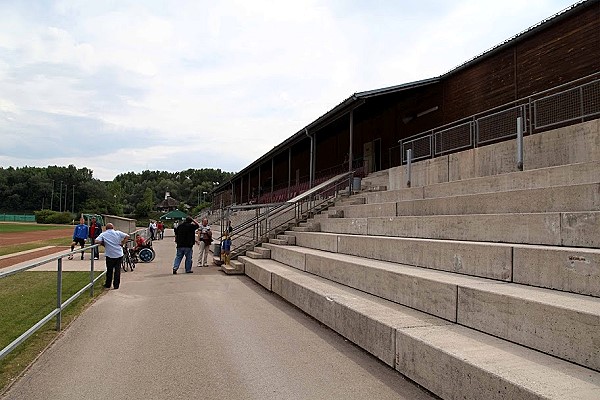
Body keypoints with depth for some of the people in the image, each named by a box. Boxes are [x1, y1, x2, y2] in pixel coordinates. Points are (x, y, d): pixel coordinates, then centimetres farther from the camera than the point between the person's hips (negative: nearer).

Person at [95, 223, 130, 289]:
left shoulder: (103, 234, 1)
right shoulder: (118, 233, 3)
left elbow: (97, 241, -11)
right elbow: (127, 236, -2)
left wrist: (104, 244, 4)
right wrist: (122, 243, 4)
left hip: (109, 255, -1)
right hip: (119, 254, 1)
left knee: (109, 270, 14)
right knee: (117, 270, 8)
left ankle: (108, 285, 24)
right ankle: (116, 285, 11)